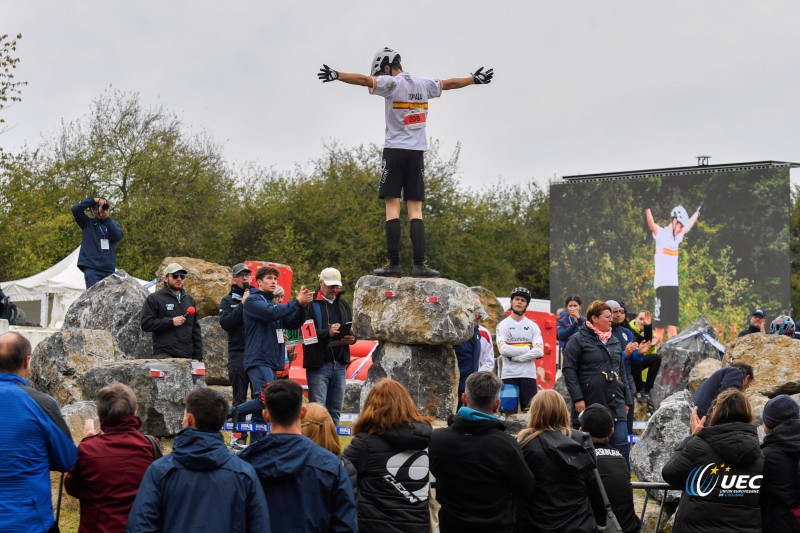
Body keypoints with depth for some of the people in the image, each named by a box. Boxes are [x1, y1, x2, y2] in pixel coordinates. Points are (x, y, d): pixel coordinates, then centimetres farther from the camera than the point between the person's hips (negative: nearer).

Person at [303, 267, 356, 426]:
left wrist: (352, 338, 1)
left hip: (340, 364, 6)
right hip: (318, 365, -6)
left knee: (335, 411, 10)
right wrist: (327, 333, -26)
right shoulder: (310, 304, -3)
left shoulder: (343, 305, 19)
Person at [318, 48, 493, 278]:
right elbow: (450, 83, 27)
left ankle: (394, 263, -10)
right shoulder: (424, 84, 12)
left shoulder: (392, 82, -4)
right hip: (417, 153, 4)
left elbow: (365, 80, -20)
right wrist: (475, 79, 42)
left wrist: (337, 76, -27)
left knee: (392, 206, -4)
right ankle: (419, 265, -6)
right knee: (415, 209, 3)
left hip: (394, 150, -4)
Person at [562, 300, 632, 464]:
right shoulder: (578, 340, -3)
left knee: (621, 446, -4)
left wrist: (626, 400, 18)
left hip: (615, 405, 5)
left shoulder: (614, 341, 18)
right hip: (589, 404, -5)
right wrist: (577, 398, -16)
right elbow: (569, 370, -9)